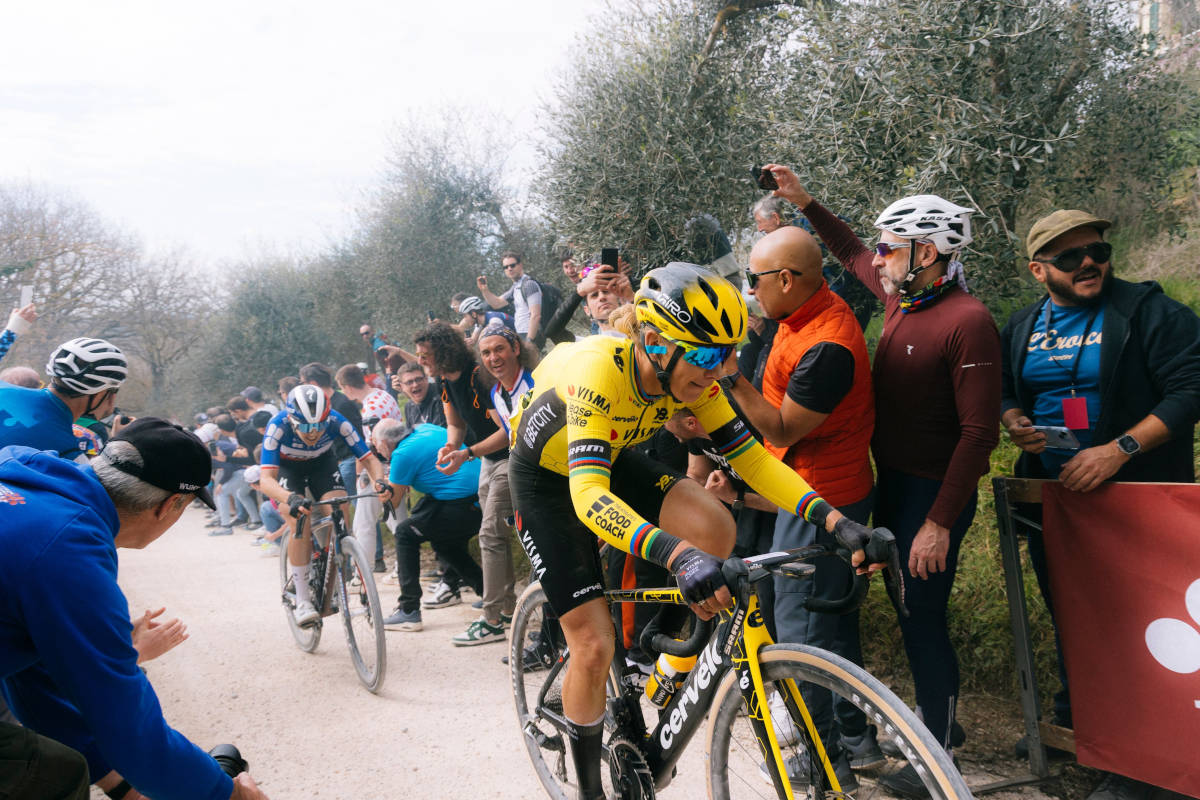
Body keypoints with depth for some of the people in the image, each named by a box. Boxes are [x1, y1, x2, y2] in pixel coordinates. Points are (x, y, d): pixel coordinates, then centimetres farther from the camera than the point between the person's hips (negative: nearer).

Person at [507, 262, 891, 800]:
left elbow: (750, 457, -16)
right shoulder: (599, 373, -38)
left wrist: (837, 521, -28)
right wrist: (680, 554, -64)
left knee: (715, 529, -23)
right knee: (594, 645, -10)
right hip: (548, 479, -5)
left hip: (611, 458, 5)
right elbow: (589, 494, -49)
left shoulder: (691, 378, -19)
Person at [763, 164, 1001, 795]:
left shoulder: (968, 322, -20)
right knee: (907, 609, 19)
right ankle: (934, 716, 37)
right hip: (891, 479, 9)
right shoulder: (901, 296, 4)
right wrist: (803, 202, 19)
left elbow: (977, 432, -22)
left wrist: (939, 521, -23)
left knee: (922, 618, -1)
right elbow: (850, 253, 25)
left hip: (934, 490, -8)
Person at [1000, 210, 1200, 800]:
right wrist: (1014, 424, -4)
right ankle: (1070, 719, 40)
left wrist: (1119, 449, -25)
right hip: (1048, 497, 6)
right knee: (1066, 618, 19)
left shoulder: (1148, 311, -9)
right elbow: (1005, 392, 20)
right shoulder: (1021, 328, 8)